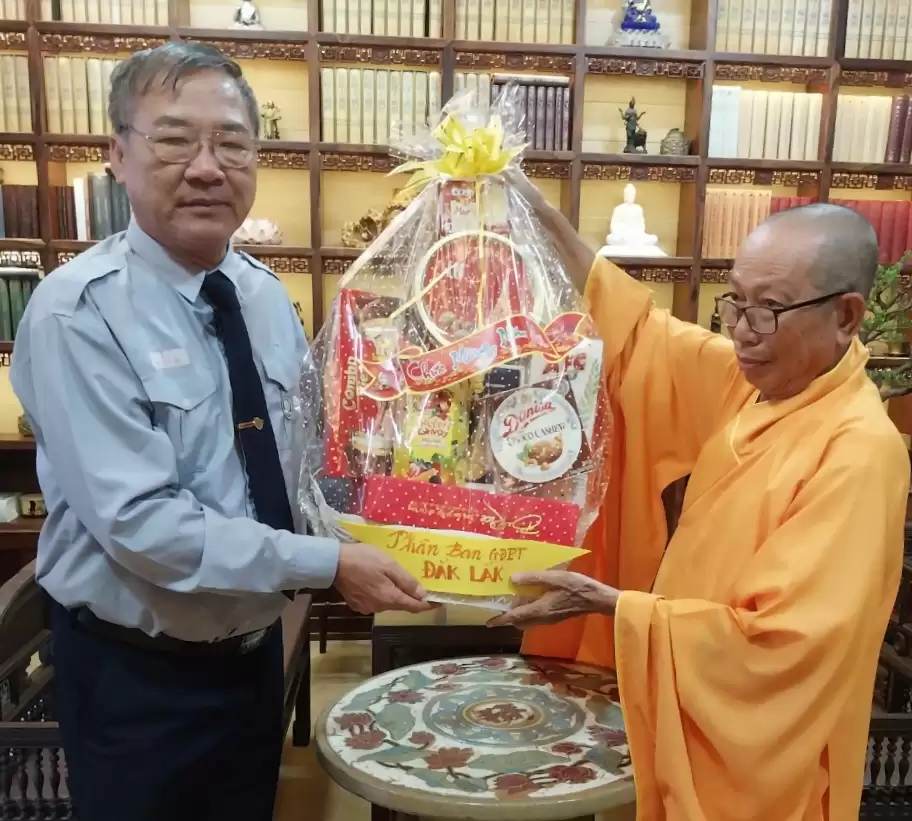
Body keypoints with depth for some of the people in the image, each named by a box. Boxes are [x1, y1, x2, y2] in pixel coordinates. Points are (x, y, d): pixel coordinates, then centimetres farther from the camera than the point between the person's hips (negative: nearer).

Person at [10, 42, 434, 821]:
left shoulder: (266, 295, -1)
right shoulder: (78, 313, -21)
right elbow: (140, 521, -27)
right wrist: (330, 564, -26)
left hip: (256, 650, 6)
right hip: (136, 675, -5)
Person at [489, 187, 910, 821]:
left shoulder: (860, 454, -26)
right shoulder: (750, 380, -4)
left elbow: (780, 641, -27)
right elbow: (639, 335, 5)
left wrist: (607, 603, -28)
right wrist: (545, 220, -2)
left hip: (754, 757, -6)